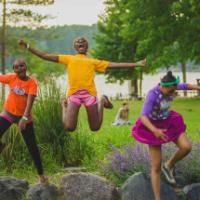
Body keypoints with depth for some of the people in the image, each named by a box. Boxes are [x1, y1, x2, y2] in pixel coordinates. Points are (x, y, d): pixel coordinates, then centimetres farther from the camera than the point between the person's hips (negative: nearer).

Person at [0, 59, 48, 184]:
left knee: (32, 146, -1)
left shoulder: (32, 83, -16)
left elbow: (30, 102, -26)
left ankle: (41, 174, 10)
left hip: (24, 116, -2)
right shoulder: (11, 78, -8)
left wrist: (24, 118, -37)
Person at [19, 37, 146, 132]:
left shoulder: (93, 61, 23)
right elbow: (46, 56, 16)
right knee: (69, 127, -12)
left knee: (95, 128, 1)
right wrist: (28, 47, 8)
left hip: (89, 93, 0)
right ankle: (65, 106, 22)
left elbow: (113, 64, 20)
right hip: (73, 93, 0)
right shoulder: (69, 59, 21)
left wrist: (136, 64, 15)